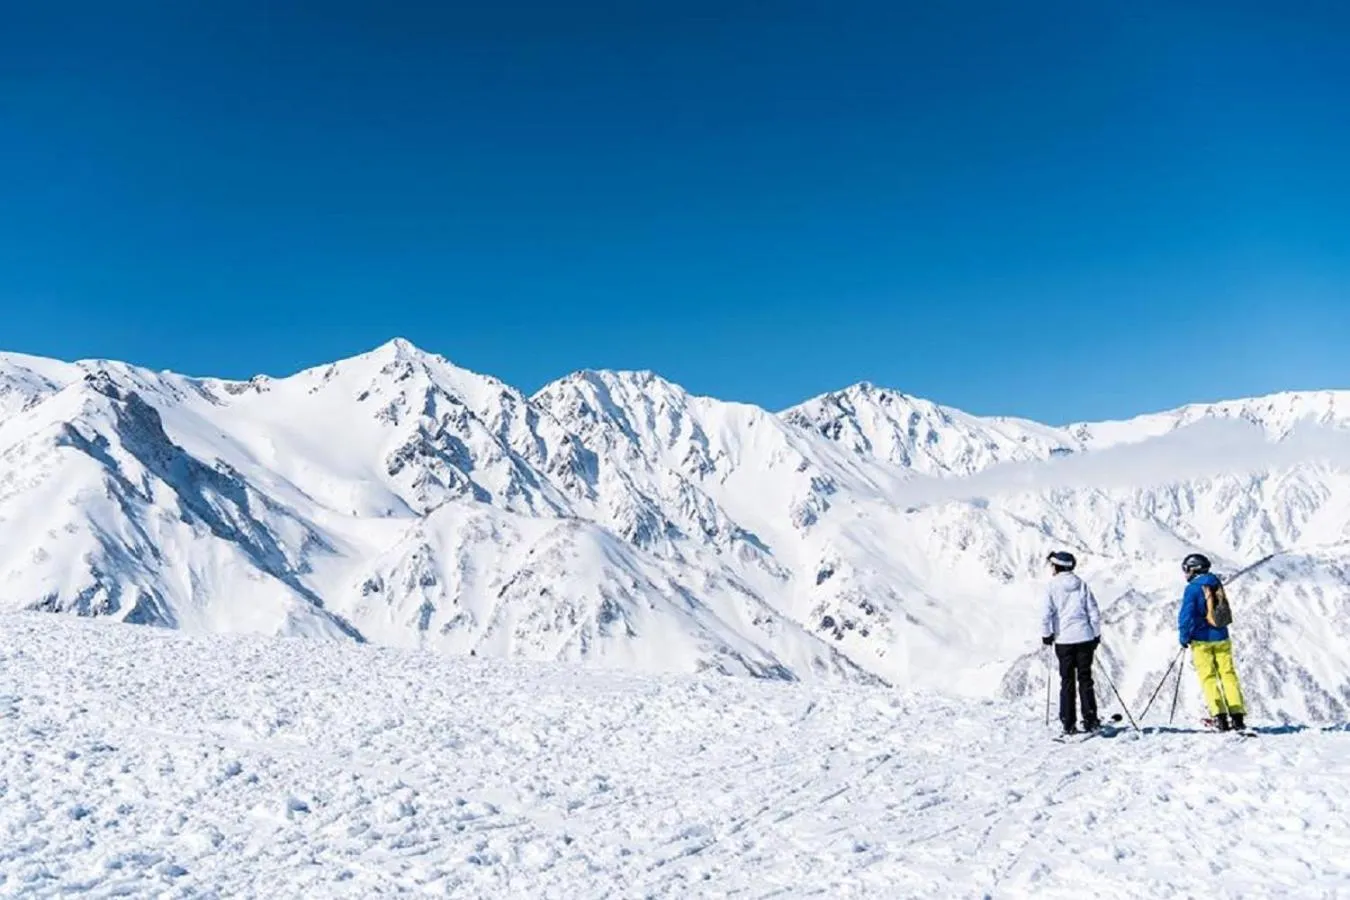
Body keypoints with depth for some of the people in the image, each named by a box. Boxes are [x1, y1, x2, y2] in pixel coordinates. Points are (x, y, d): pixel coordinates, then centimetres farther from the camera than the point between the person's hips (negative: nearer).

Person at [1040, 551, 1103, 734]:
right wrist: (1096, 634, 13)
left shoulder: (1053, 585, -4)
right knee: (1085, 679, 8)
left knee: (1067, 681, 5)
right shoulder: (1081, 584, 4)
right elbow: (1094, 612, 4)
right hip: (1085, 637, 2)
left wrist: (1046, 634, 3)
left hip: (1064, 639, -2)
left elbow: (1047, 613, -10)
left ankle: (1069, 724, 5)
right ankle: (1090, 720, 5)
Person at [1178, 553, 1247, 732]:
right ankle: (1238, 716, 1)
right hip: (1222, 638, 5)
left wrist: (1184, 637, -4)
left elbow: (1187, 615, -15)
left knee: (1208, 677, 0)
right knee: (1228, 674, 7)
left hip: (1201, 640, -5)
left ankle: (1220, 716, -10)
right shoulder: (1217, 584, 7)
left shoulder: (1193, 588, -12)